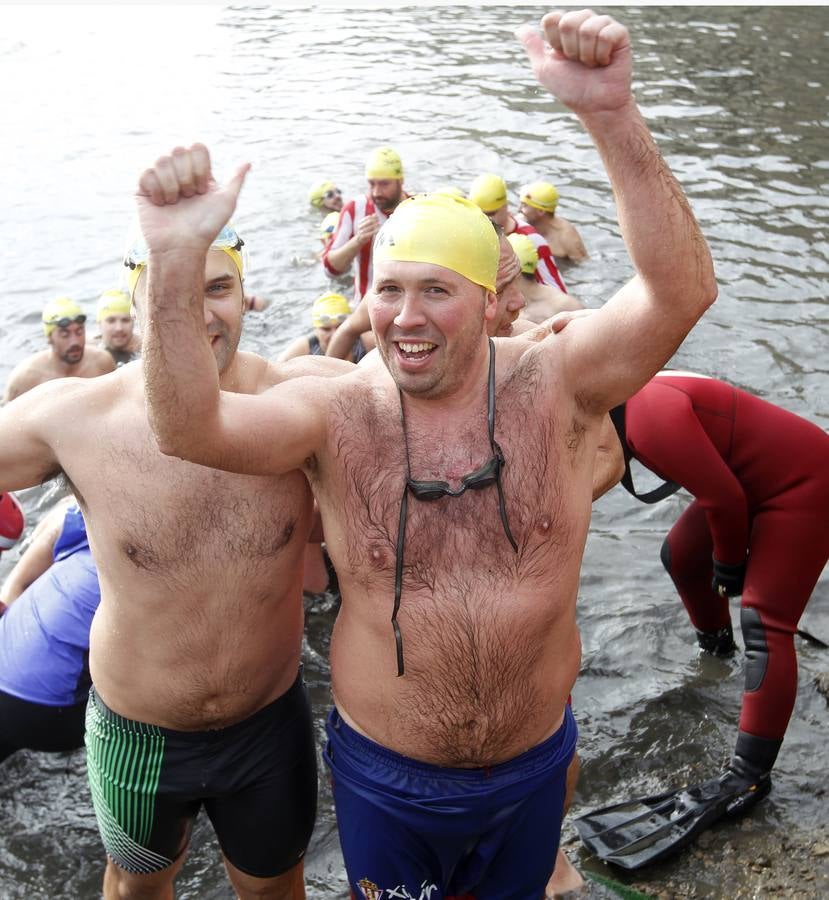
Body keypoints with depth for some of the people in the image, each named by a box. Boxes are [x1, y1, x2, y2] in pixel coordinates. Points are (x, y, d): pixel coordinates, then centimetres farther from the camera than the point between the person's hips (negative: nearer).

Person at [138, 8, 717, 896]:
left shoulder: (554, 386, -17)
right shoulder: (339, 414, -17)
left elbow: (681, 292, -32)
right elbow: (188, 428, -32)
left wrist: (611, 114, -44)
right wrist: (177, 263, -47)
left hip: (533, 768, 1)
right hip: (384, 779, 0)